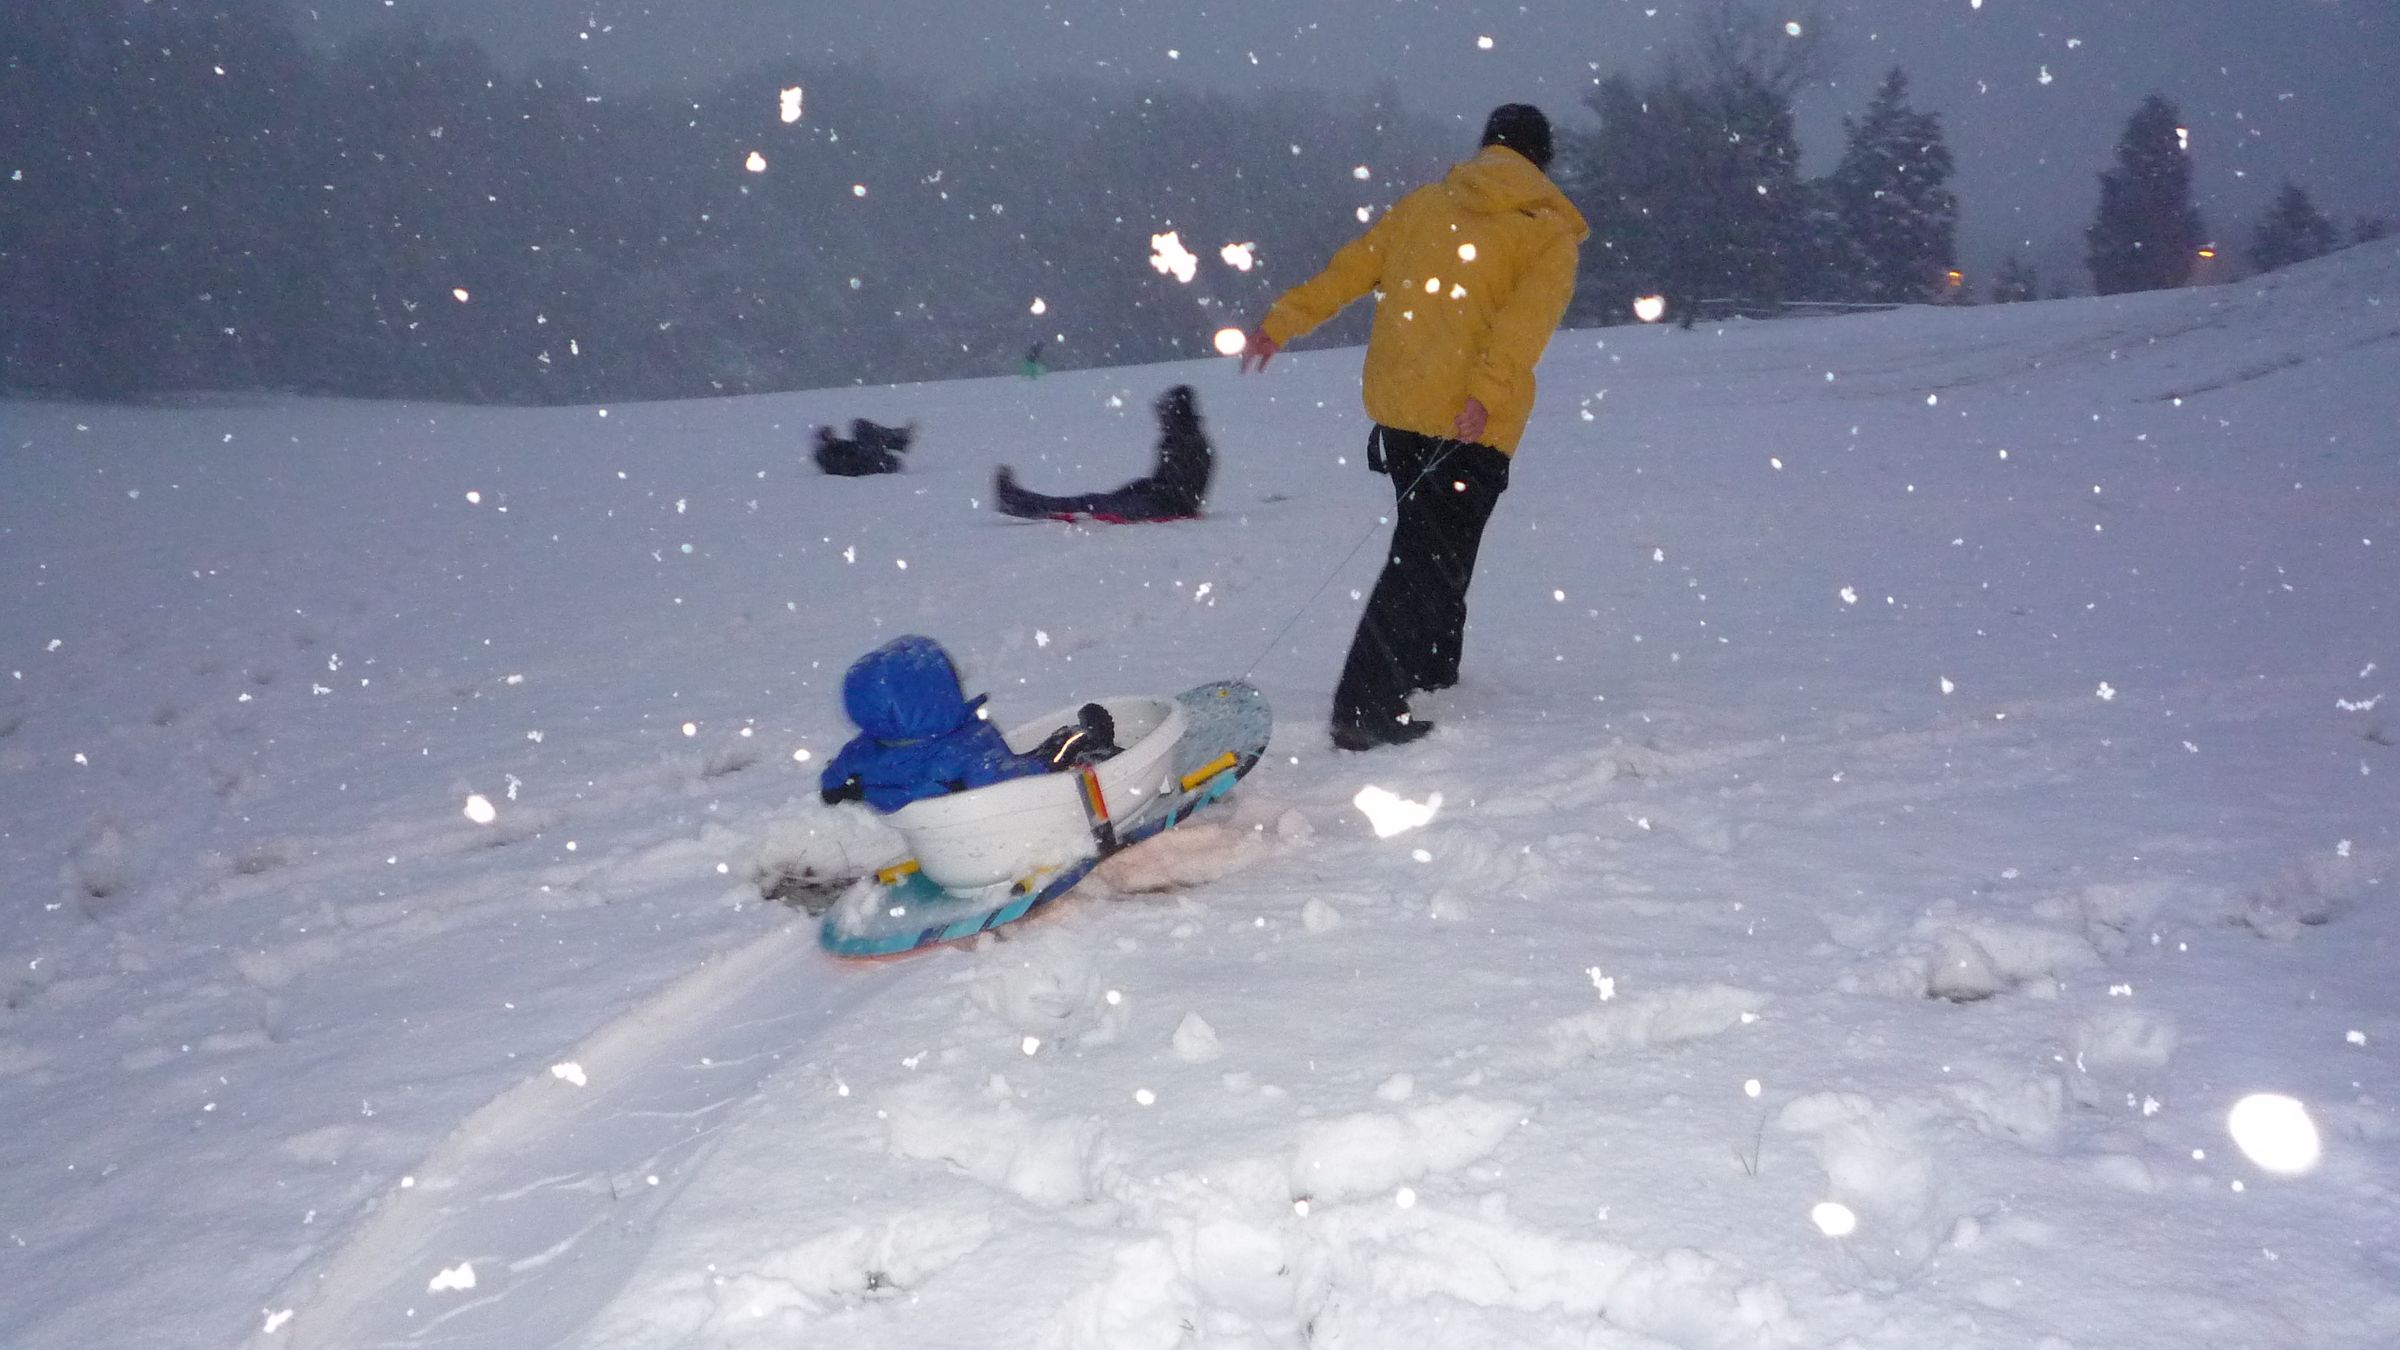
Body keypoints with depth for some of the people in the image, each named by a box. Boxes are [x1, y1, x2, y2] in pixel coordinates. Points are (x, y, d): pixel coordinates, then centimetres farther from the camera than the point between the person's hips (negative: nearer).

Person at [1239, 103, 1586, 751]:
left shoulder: (1423, 204, 14)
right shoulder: (1550, 231, 2)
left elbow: (1348, 268, 14)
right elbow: (1529, 314, -14)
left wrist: (1278, 325, 21)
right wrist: (1488, 393, -23)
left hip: (1397, 406, 5)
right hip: (1471, 423, -5)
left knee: (1426, 544, 23)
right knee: (1428, 559, -5)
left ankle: (1430, 667, 36)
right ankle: (1365, 710, -15)